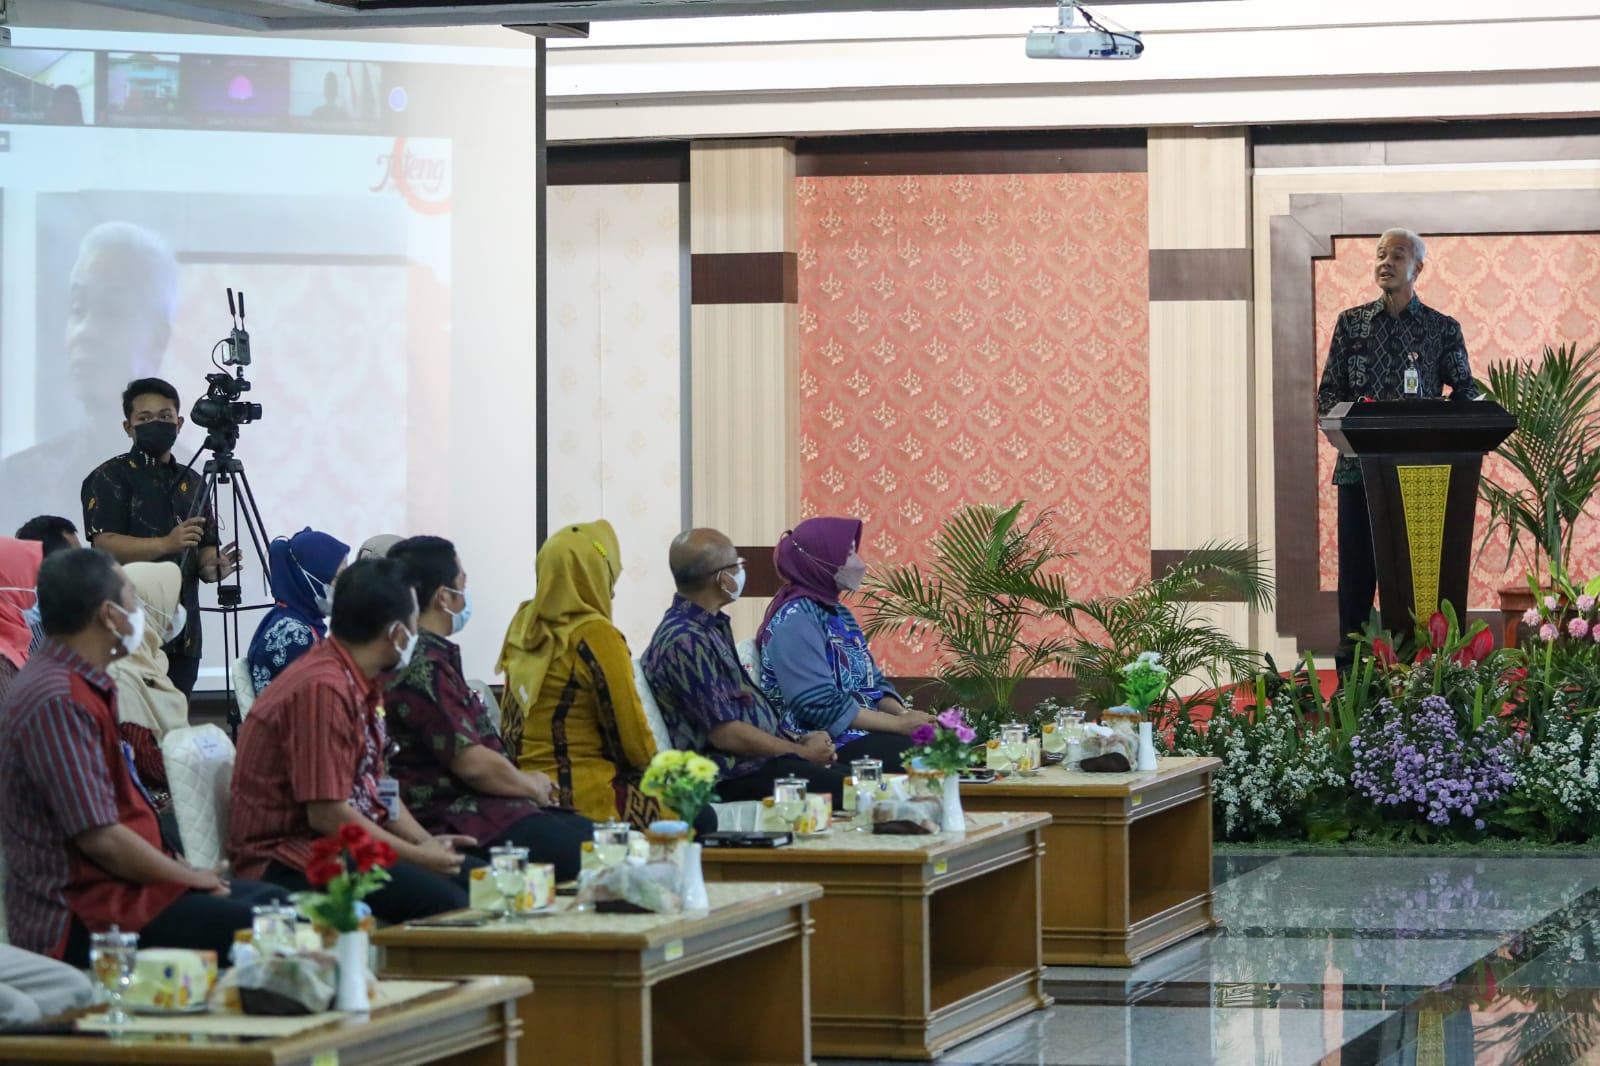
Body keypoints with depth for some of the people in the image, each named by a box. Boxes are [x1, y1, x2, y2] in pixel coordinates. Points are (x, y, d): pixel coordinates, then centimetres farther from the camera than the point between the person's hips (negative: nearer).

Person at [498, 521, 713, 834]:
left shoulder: (522, 626, 7)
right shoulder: (596, 636, -17)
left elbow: (510, 722, 15)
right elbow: (631, 734, -12)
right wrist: (656, 770, 8)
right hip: (587, 797, -8)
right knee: (701, 819, 10)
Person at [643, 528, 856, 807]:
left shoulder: (713, 626, 14)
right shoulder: (685, 641, -18)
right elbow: (725, 734, -19)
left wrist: (798, 740, 8)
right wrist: (803, 752, -9)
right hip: (734, 777, -10)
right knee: (845, 790, -23)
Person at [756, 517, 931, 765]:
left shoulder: (837, 613, 16)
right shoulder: (796, 621, -12)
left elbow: (874, 682, 18)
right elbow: (822, 706, -20)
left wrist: (904, 714, -4)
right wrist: (899, 724, -17)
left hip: (864, 733, 9)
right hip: (830, 745, -9)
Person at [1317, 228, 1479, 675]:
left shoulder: (1442, 328, 8)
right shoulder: (1351, 322, 11)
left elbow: (1465, 391, 8)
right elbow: (1328, 392, 10)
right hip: (1359, 466, 1)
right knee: (1356, 568, -1)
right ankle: (1350, 668, 3)